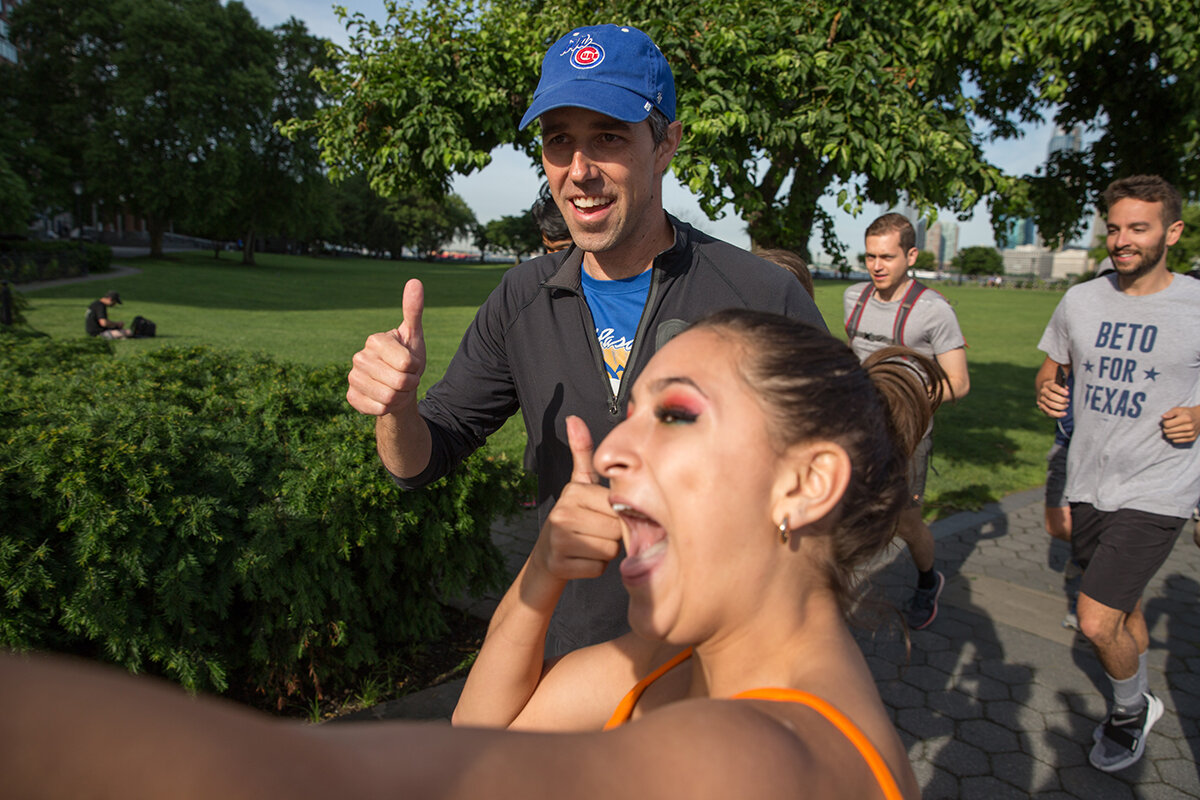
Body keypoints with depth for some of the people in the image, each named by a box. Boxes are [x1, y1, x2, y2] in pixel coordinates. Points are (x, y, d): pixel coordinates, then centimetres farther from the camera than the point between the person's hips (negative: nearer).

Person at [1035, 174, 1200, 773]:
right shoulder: (1080, 301, 3)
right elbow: (1051, 366, 16)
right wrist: (1046, 390, -5)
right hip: (1088, 483, 5)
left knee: (1097, 623, -10)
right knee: (1123, 610, 21)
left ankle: (1130, 708, 21)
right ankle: (1140, 706, 45)